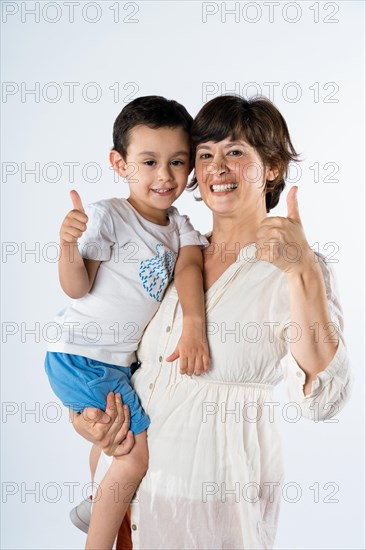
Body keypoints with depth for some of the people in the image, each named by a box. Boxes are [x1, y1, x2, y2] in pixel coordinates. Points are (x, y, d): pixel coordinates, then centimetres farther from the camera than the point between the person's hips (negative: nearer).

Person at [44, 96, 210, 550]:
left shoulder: (180, 225, 5)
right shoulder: (108, 215, -15)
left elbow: (189, 265, -13)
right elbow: (77, 288, -14)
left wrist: (194, 326, -30)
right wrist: (69, 243, -34)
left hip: (122, 359, 8)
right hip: (81, 357, -7)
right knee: (141, 450, -5)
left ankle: (98, 507, 50)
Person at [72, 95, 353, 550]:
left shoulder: (302, 270, -12)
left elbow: (321, 402, -25)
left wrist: (301, 271, -33)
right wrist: (84, 410, -2)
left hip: (215, 494, -5)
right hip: (129, 464, 5)